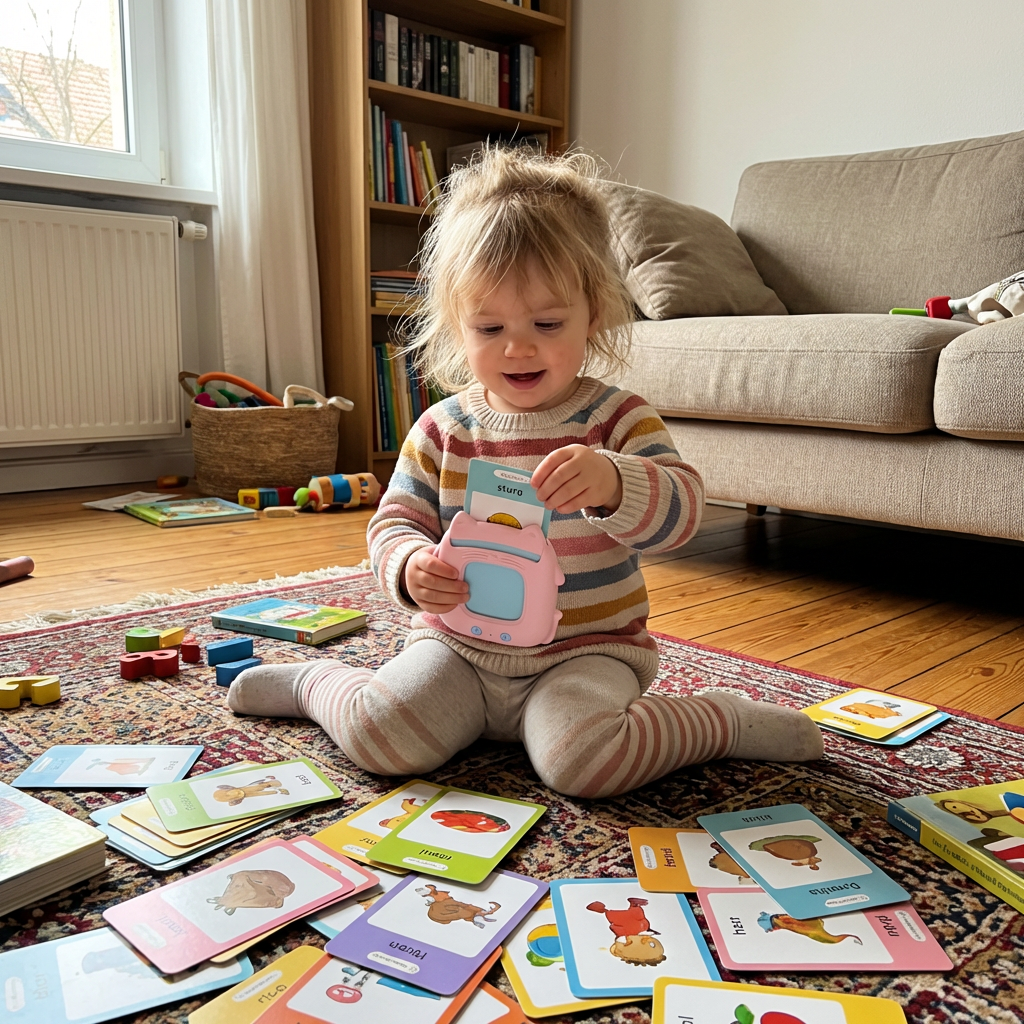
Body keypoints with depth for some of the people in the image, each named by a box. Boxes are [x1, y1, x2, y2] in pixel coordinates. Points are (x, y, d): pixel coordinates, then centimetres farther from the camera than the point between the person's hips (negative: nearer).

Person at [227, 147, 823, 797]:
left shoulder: (616, 418, -6)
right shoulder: (443, 430, 1)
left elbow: (681, 512, -17)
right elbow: (395, 522, 3)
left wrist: (613, 482, -40)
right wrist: (411, 567, -22)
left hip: (586, 652, -2)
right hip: (461, 646, 2)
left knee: (580, 761, -29)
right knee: (378, 736, -19)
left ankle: (731, 723, -4)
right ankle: (315, 682, 14)